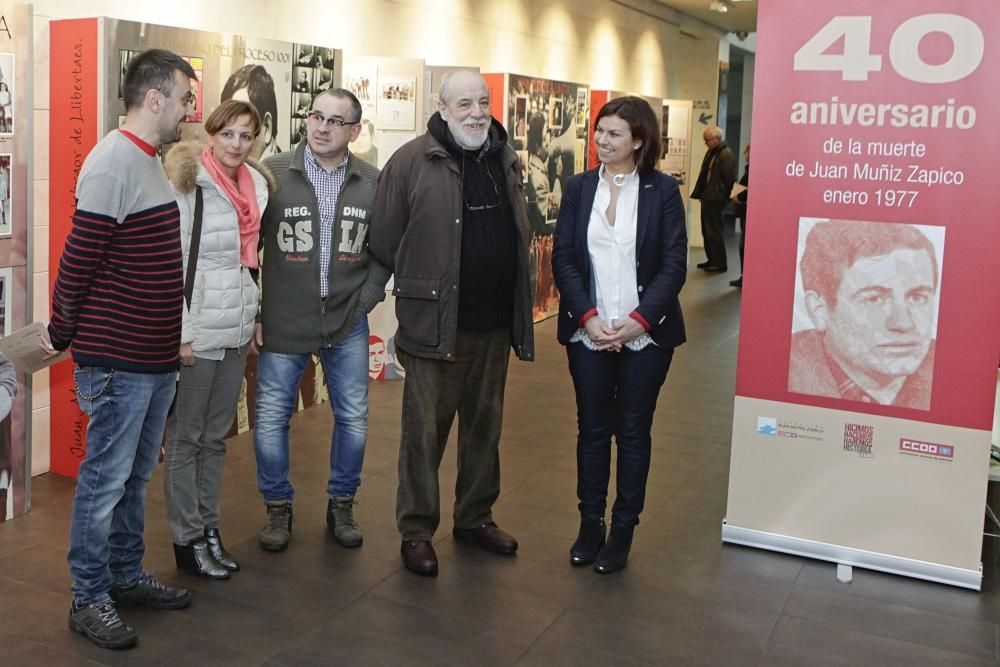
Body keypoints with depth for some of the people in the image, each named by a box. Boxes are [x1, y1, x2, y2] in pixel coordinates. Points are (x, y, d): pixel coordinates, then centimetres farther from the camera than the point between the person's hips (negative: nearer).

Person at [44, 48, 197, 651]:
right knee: (105, 481, 3)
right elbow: (78, 260, -15)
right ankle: (89, 599, 17)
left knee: (136, 476, 18)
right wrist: (63, 336, -4)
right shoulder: (112, 164, -17)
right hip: (119, 363, -9)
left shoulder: (151, 162, 13)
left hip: (157, 359, 9)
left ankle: (126, 576, 32)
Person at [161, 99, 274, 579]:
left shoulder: (256, 185, 9)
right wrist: (181, 332, -15)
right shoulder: (189, 185, -10)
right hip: (198, 328, -7)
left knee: (216, 436, 14)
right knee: (186, 438, 4)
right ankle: (186, 539, 14)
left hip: (238, 327, 7)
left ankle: (208, 526, 25)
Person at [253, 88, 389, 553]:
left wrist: (363, 302, -2)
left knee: (353, 417, 9)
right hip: (283, 323, -2)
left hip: (348, 325, 2)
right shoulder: (272, 174, -4)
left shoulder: (373, 183, 1)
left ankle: (341, 505, 28)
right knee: (271, 418, 4)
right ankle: (278, 508, 24)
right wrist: (254, 313, -5)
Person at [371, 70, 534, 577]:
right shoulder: (412, 161, -10)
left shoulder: (506, 161, 9)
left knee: (484, 426, 17)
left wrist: (513, 300, 13)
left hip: (496, 324, 6)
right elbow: (384, 241, -8)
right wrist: (420, 286, 1)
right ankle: (416, 530, 17)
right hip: (436, 323, -6)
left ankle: (475, 517, 33)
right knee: (425, 430, 3)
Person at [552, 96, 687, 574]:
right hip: (588, 333, 2)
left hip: (645, 334, -2)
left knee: (633, 431, 8)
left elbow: (674, 265, -6)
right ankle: (589, 524, 24)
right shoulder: (578, 187, 4)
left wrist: (639, 320, -15)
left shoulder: (662, 190, -2)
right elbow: (563, 259, 0)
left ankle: (623, 531, 20)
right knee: (592, 428, 10)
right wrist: (588, 317, -11)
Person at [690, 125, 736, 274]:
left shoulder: (726, 155, -14)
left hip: (715, 200, -9)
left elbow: (729, 178, -16)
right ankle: (712, 260, 25)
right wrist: (698, 193, 14)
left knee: (714, 231, -4)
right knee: (707, 231, 14)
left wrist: (722, 196, -12)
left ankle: (720, 263, 4)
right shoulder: (711, 152, 14)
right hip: (707, 198, 9)